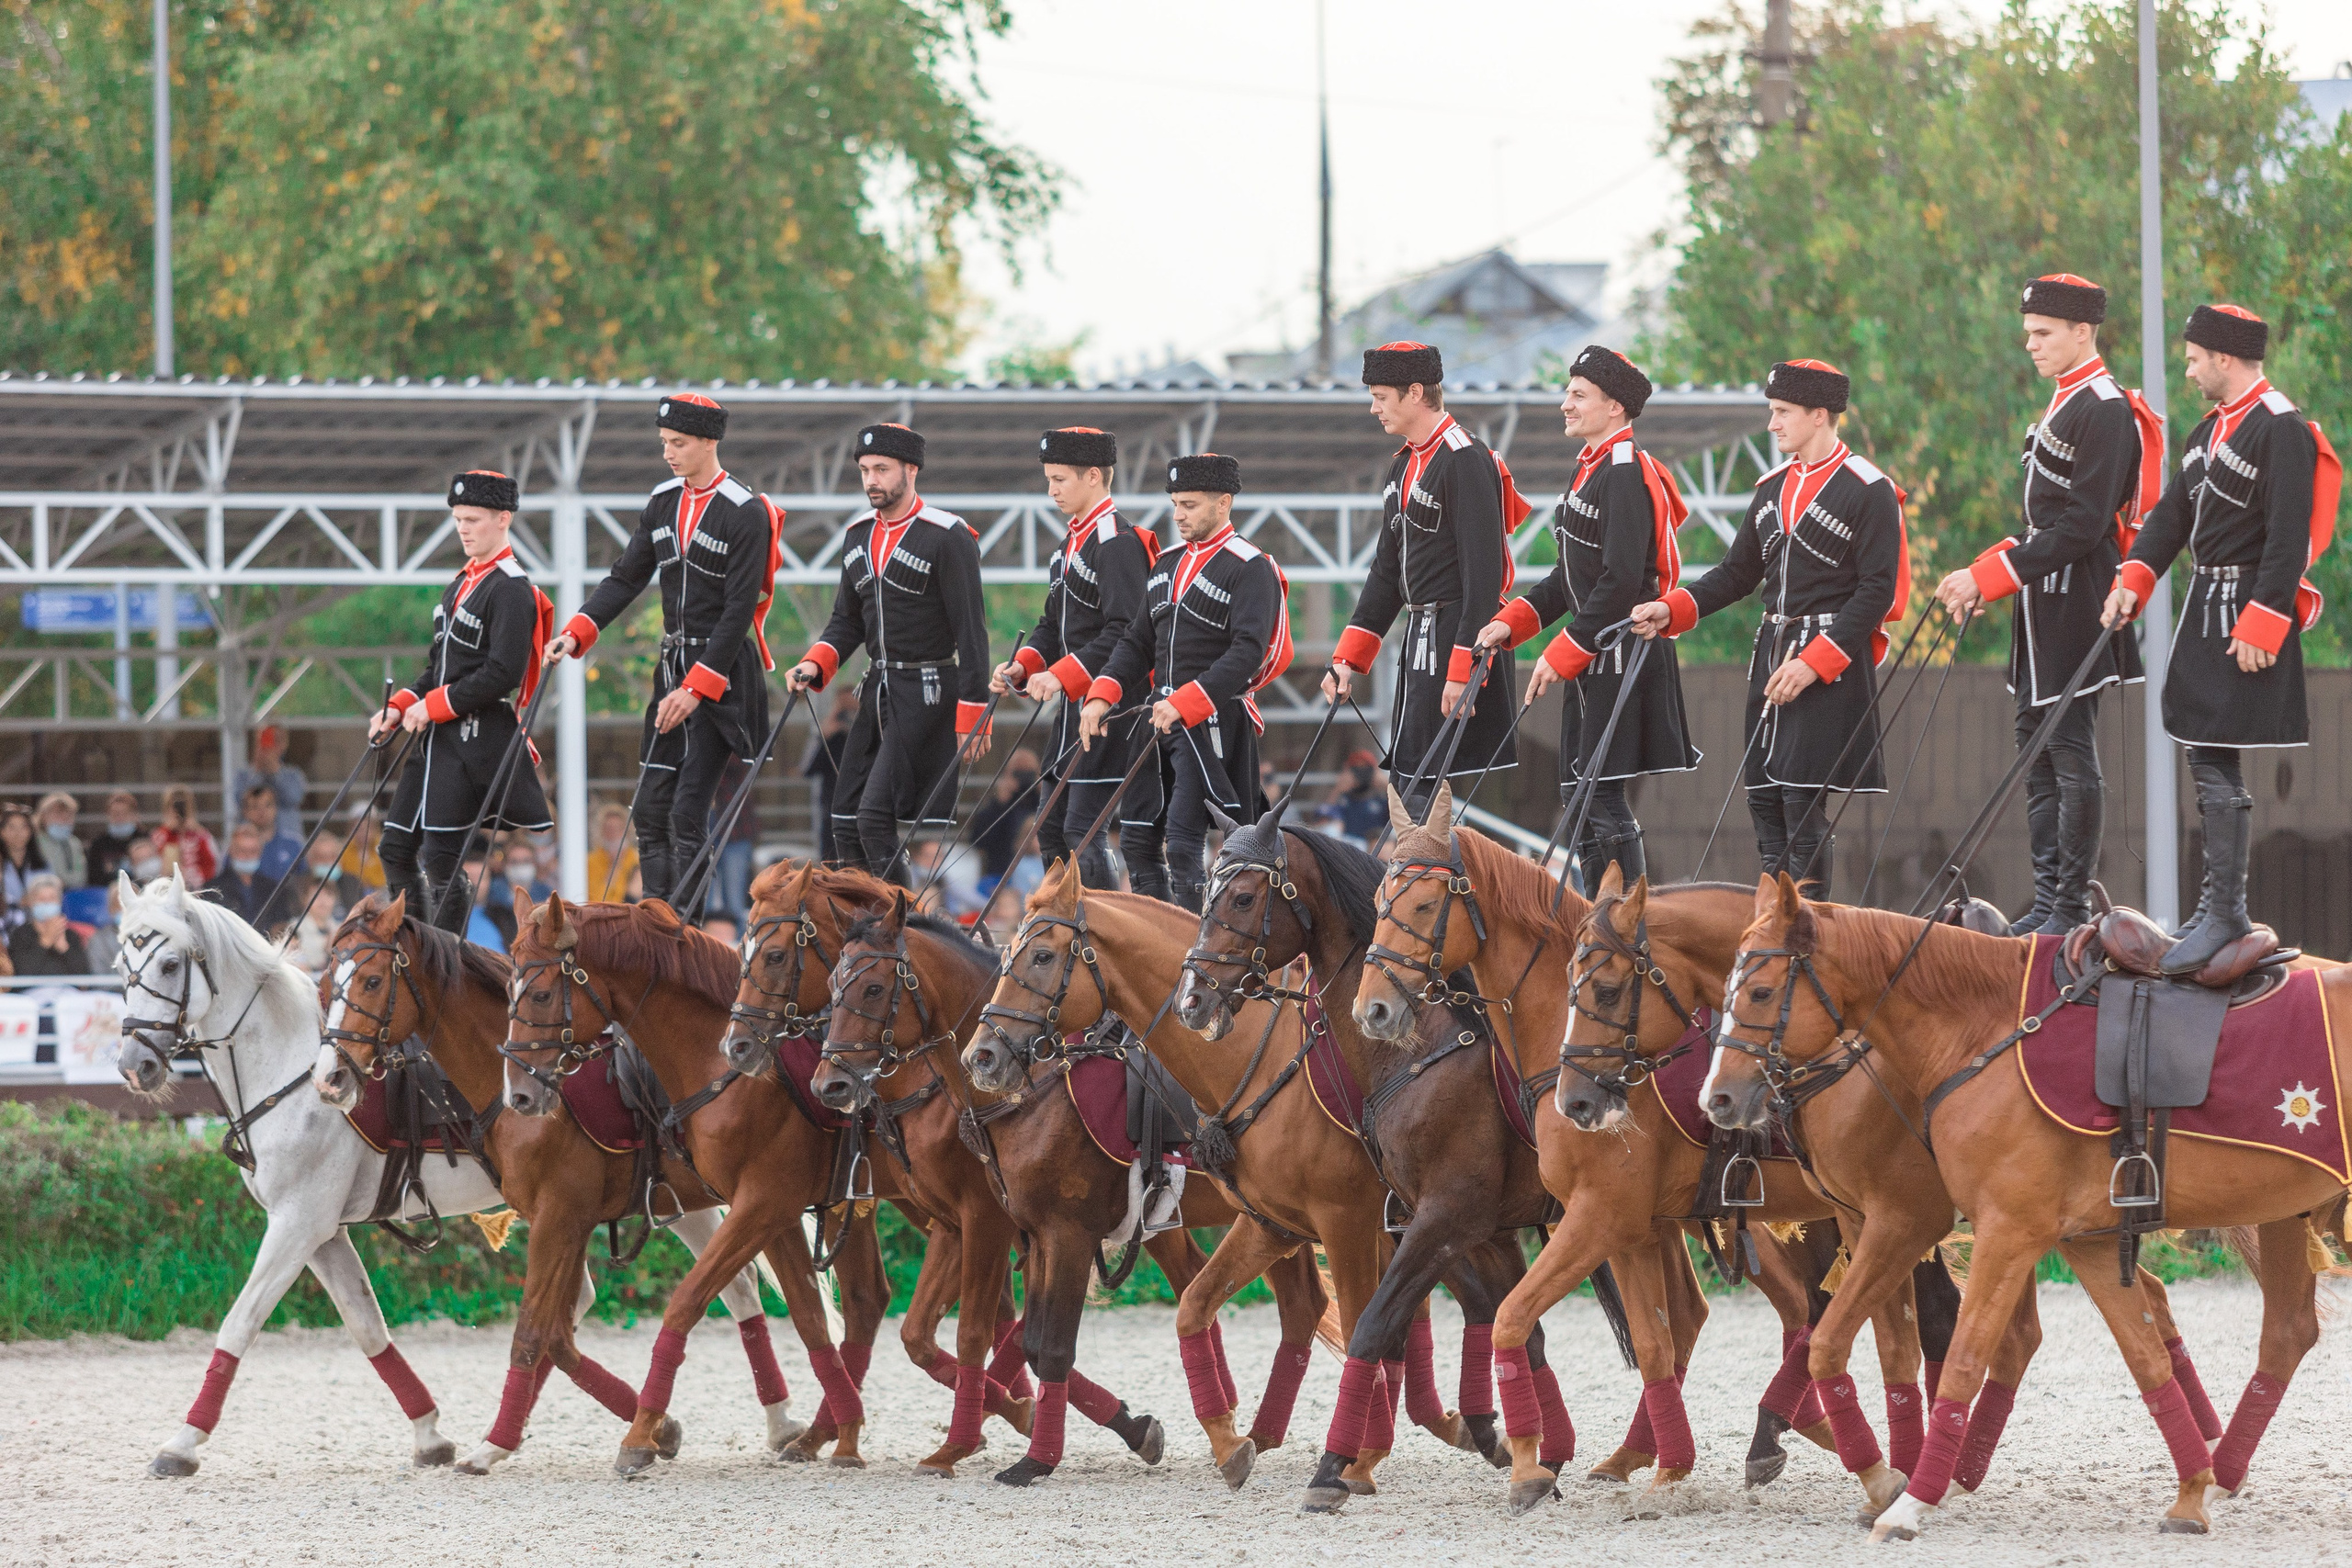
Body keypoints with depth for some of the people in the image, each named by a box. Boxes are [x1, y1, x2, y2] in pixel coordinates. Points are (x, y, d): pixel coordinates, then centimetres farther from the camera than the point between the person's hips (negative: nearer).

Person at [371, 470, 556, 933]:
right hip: (437, 738, 10)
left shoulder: (511, 591, -12)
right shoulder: (460, 584, 17)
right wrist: (398, 708, 7)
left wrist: (432, 706, -16)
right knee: (396, 849, 9)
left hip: (476, 741, -10)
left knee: (440, 857, -9)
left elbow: (503, 675, -20)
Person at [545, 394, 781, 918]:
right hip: (673, 667, 8)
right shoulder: (664, 502, 9)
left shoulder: (745, 514, -14)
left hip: (722, 675, -8)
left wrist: (696, 689, -21)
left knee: (687, 812, -12)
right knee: (651, 810, 4)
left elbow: (739, 610, -17)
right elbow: (627, 577, 11)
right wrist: (575, 634, -3)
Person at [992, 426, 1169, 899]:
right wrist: (1023, 666, 4)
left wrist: (1062, 676, -25)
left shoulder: (1118, 541, -15)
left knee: (1083, 832, -12)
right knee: (1052, 829, 11)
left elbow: (1124, 633, -22)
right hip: (1075, 707, 10)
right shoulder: (1072, 540, 16)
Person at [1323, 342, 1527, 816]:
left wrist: (1462, 670, -23)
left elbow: (1483, 572, -20)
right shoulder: (1404, 466, 16)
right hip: (1420, 640, 10)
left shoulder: (1465, 460, -15)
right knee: (1408, 780, 10)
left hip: (1459, 638, -10)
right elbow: (1388, 568, 21)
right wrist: (1349, 657, 15)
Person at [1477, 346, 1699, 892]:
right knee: (1578, 794, 12)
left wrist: (1563, 654, -19)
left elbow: (1621, 583, -21)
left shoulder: (1627, 474, -15)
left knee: (1602, 797, -10)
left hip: (1622, 658, -10)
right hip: (1593, 660, 10)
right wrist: (1513, 622, 9)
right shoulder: (1591, 469, 16)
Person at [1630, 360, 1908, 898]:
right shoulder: (1774, 487, 15)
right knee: (1764, 796, 7)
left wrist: (1814, 662, -19)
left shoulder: (1869, 491, -8)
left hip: (1829, 665, -8)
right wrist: (1671, 611, 3)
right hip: (1772, 652, 8)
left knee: (1802, 798, -10)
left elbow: (1878, 591, -13)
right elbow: (1738, 573, 19)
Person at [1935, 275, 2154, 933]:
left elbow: (2083, 527, -20)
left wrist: (1989, 577, -20)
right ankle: (2048, 903, 12)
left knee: (2071, 753, -8)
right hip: (2045, 605, 10)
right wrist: (1980, 574, 11)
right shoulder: (2063, 405, 17)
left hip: (2074, 604, -10)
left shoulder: (2105, 410, -14)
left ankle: (2073, 910, -6)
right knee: (2038, 748, 10)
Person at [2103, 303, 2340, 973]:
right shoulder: (2212, 430, 16)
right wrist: (2133, 581, 0)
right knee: (2208, 763, 12)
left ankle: (2225, 912, -7)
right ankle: (2223, 905, 19)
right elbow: (2174, 512, 15)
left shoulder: (2282, 430, -14)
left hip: (2248, 613, -10)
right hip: (2207, 611, 10)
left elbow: (2289, 539, -18)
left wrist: (2261, 626, -22)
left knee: (2219, 768, -10)